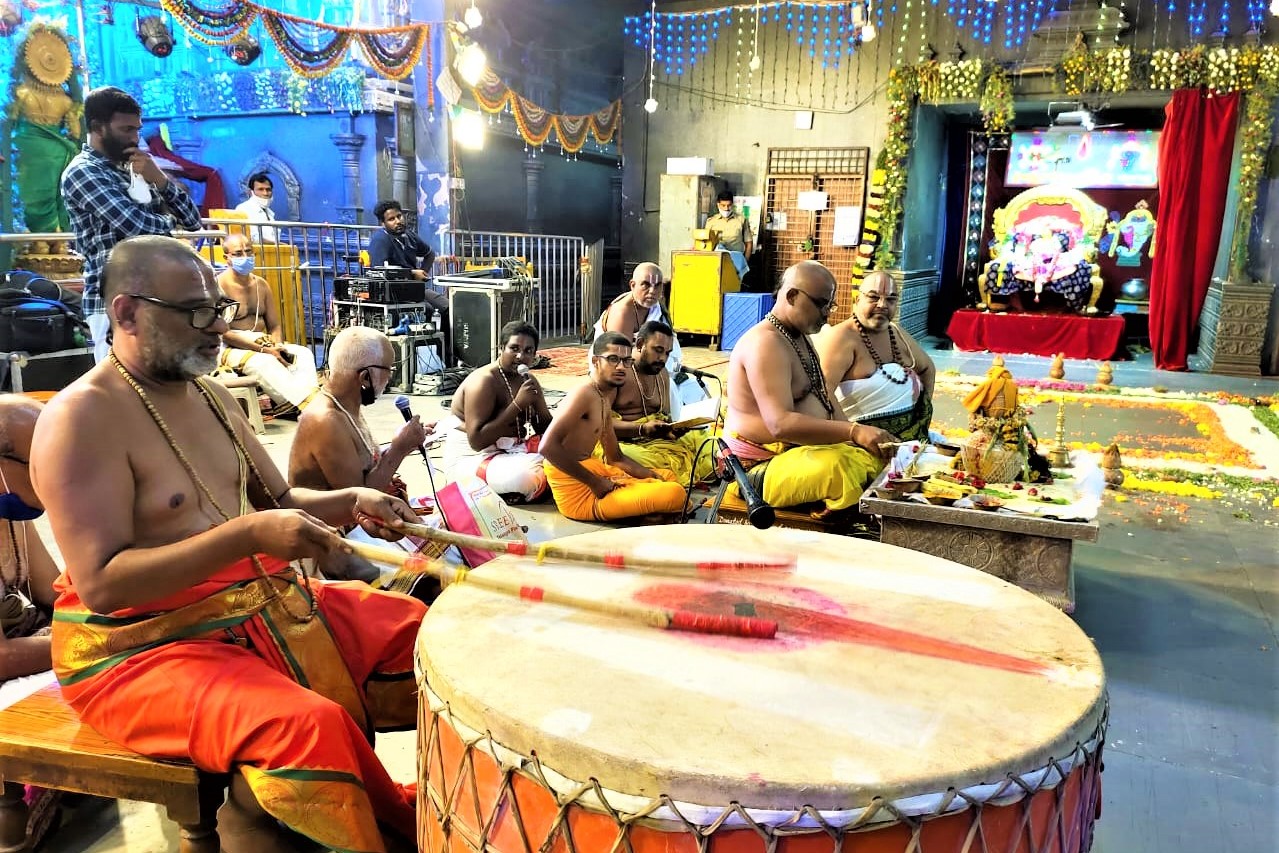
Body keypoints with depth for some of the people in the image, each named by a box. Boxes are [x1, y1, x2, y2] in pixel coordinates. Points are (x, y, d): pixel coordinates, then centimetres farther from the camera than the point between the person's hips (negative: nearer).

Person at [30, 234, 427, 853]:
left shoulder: (209, 393, 9)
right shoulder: (82, 418, -16)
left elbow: (278, 500, 17)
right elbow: (101, 585, -23)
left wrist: (349, 503, -4)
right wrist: (248, 535, -31)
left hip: (263, 603, 9)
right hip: (142, 645, -8)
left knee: (422, 632, 3)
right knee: (309, 727, -32)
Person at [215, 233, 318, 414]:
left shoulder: (261, 284, 12)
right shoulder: (219, 286, -8)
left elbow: (275, 326, 12)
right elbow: (223, 333, -16)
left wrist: (278, 347, -12)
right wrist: (264, 349, -22)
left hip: (264, 345, 7)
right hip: (231, 350, -6)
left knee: (303, 354, -19)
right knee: (264, 361, -37)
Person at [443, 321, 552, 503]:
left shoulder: (528, 380, 5)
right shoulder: (484, 381, -19)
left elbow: (546, 425, 9)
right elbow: (477, 441, -27)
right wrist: (518, 405, -29)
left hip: (509, 450, 8)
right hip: (472, 457, -8)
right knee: (526, 477, -32)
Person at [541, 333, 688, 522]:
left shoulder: (605, 398, 16)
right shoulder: (585, 394, -14)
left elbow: (616, 458, 22)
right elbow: (548, 446, -26)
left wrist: (654, 476, 6)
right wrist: (594, 482, -21)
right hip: (579, 493, -10)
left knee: (668, 478, 25)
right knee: (675, 493, -21)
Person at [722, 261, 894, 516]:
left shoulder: (800, 337, 14)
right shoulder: (766, 344, -19)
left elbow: (824, 399, 14)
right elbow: (780, 424, -29)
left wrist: (855, 434, -3)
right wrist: (854, 432, -34)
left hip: (801, 448, 10)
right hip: (762, 466, -10)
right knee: (841, 468, -35)